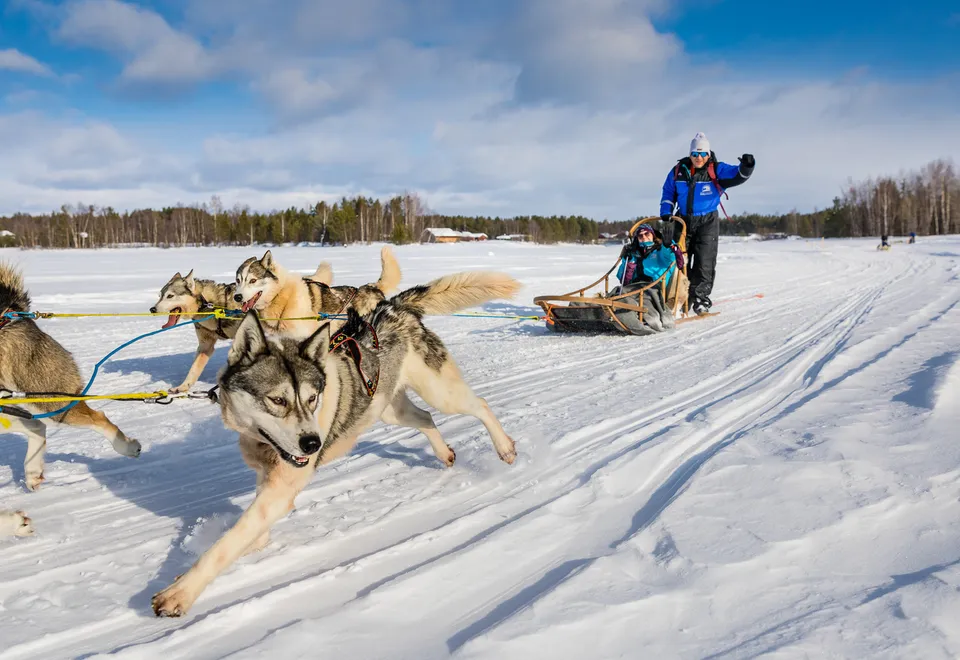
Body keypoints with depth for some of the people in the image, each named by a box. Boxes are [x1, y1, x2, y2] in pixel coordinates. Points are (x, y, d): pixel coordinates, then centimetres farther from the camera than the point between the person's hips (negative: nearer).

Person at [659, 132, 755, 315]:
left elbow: (736, 175, -23)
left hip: (707, 222, -3)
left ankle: (700, 299, 3)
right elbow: (668, 191, 12)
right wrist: (666, 212, 2)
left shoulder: (717, 170, -9)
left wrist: (746, 168, -45)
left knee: (704, 263, -5)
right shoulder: (679, 170, 0)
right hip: (683, 221, 3)